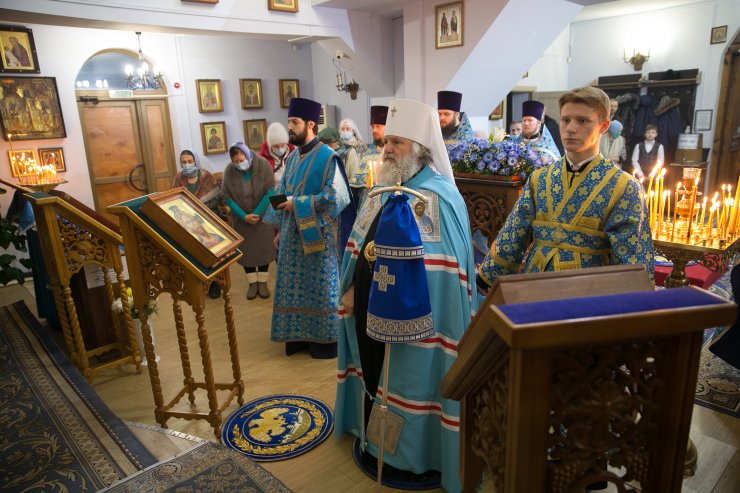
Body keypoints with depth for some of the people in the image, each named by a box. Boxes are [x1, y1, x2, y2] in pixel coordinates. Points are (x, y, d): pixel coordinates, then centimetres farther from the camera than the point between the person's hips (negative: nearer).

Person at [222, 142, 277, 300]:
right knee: (245, 250, 6)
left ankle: (262, 282, 19)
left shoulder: (263, 165, -16)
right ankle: (252, 283, 19)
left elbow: (270, 192, -15)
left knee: (263, 248, 5)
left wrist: (256, 213, -18)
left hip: (262, 216, -1)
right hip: (241, 218, 1)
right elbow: (227, 197, -9)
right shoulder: (229, 170, -12)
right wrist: (244, 216, -17)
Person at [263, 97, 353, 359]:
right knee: (296, 287, 13)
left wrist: (298, 203, -19)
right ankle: (301, 335, 27)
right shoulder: (293, 157, 11)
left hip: (318, 237, -7)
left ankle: (327, 339, 19)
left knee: (321, 287, 4)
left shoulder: (328, 157, -13)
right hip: (293, 236, 7)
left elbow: (338, 197, -20)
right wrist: (280, 228, 11)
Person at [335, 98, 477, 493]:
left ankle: (411, 451, 30)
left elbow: (435, 269, -21)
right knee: (373, 371, 20)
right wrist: (353, 288, 6)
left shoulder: (439, 197, -16)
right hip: (368, 307, 8)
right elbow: (359, 246, 13)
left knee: (409, 379, 8)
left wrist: (395, 302, -23)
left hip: (411, 317, -7)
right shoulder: (383, 190, 9)